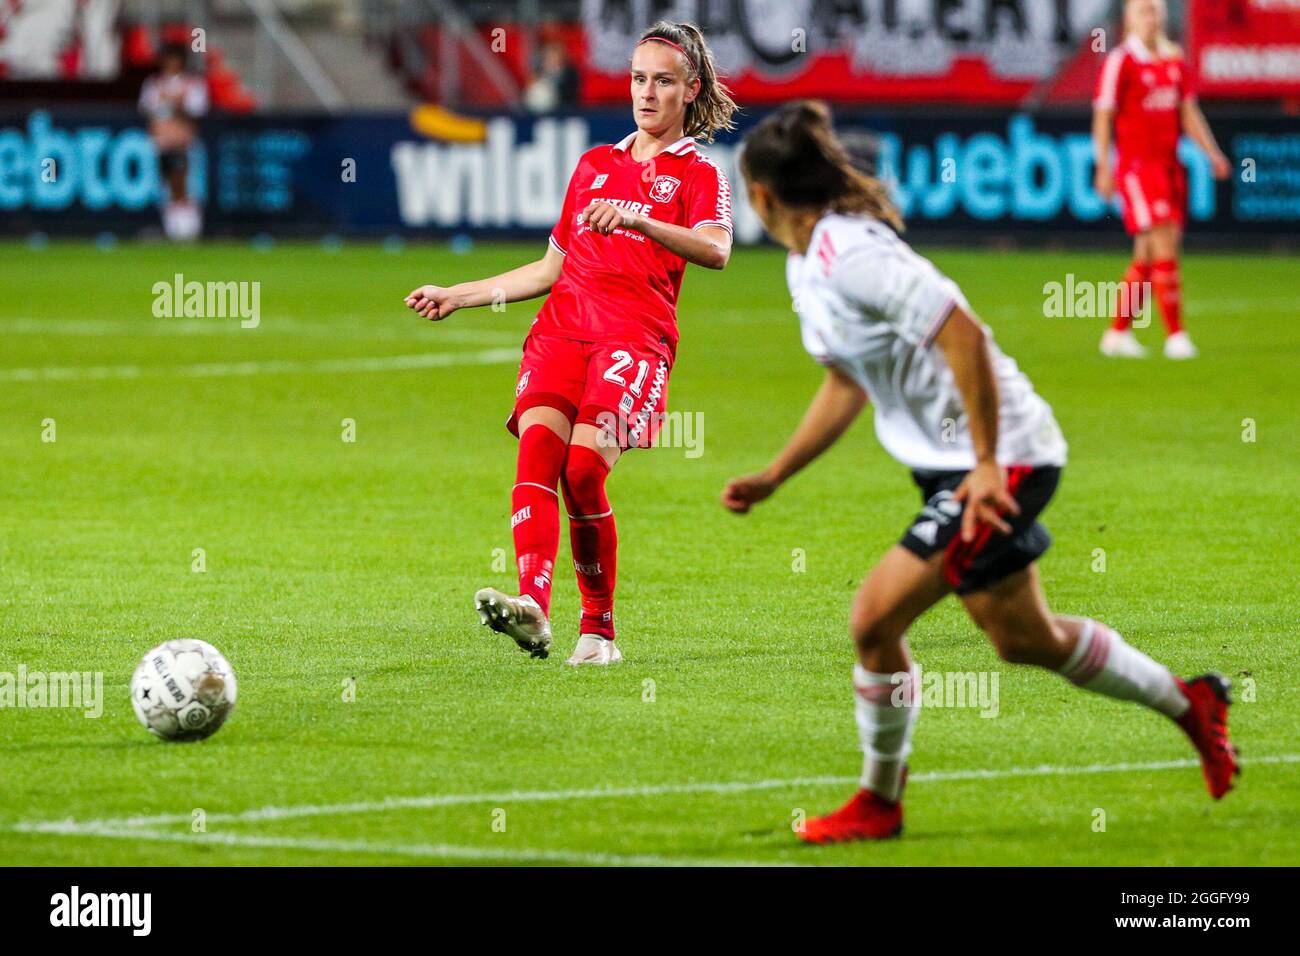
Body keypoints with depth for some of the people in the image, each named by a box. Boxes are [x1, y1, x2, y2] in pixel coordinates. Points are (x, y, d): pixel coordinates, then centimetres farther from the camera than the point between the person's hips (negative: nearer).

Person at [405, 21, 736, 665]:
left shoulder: (699, 175, 10)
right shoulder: (595, 164, 27)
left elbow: (715, 251, -12)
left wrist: (637, 219, -28)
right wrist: (458, 296, 28)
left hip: (635, 337, -4)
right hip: (562, 324, 4)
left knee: (583, 467, -23)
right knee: (537, 444, -23)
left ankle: (599, 629, -8)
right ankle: (532, 606, -39)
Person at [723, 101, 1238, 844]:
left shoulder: (851, 254, -23)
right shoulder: (808, 264, 7)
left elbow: (962, 332, -28)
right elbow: (846, 384, 19)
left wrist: (987, 465, -27)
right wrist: (772, 479, 17)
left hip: (1002, 458, -10)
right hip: (958, 465, 10)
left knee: (876, 619, -12)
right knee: (1025, 639, 19)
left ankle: (880, 803, 5)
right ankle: (1190, 704, 37)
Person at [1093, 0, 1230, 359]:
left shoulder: (1174, 61, 12)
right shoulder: (1120, 62, -7)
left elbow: (1189, 113, 16)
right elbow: (1103, 117, -7)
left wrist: (1213, 153, 7)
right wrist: (1103, 168, -12)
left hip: (1169, 165, 7)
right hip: (1137, 165, -7)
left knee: (1147, 256, 9)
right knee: (1165, 248, -14)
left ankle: (1118, 333, 20)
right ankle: (1176, 336, -14)